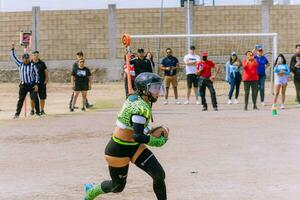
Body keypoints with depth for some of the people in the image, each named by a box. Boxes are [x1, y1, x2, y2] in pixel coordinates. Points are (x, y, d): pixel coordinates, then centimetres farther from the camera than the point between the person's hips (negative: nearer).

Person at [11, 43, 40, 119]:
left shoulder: (32, 65, -2)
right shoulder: (20, 64, 5)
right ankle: (17, 113, 6)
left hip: (32, 85, -2)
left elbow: (36, 75, 0)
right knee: (20, 100, 3)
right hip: (23, 85, 2)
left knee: (35, 99, -3)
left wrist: (36, 84, -7)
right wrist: (12, 49, -4)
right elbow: (14, 57, 6)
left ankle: (38, 112, 8)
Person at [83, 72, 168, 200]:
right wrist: (158, 141, -21)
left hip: (134, 147, 8)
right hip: (119, 150, -8)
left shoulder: (134, 98, -2)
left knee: (159, 175, -7)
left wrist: (147, 130, 4)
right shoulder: (141, 108, -28)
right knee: (118, 186, 13)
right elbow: (138, 137, -34)